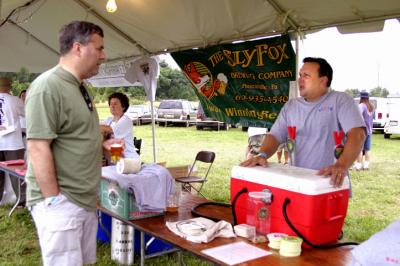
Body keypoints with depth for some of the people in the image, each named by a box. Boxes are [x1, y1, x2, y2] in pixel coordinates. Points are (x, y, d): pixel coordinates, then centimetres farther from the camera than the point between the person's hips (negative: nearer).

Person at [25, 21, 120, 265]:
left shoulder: (79, 88, 13)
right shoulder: (47, 86, -16)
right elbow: (38, 147, -20)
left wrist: (100, 144, 9)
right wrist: (54, 200, -20)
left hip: (85, 199, 9)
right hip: (60, 201, -9)